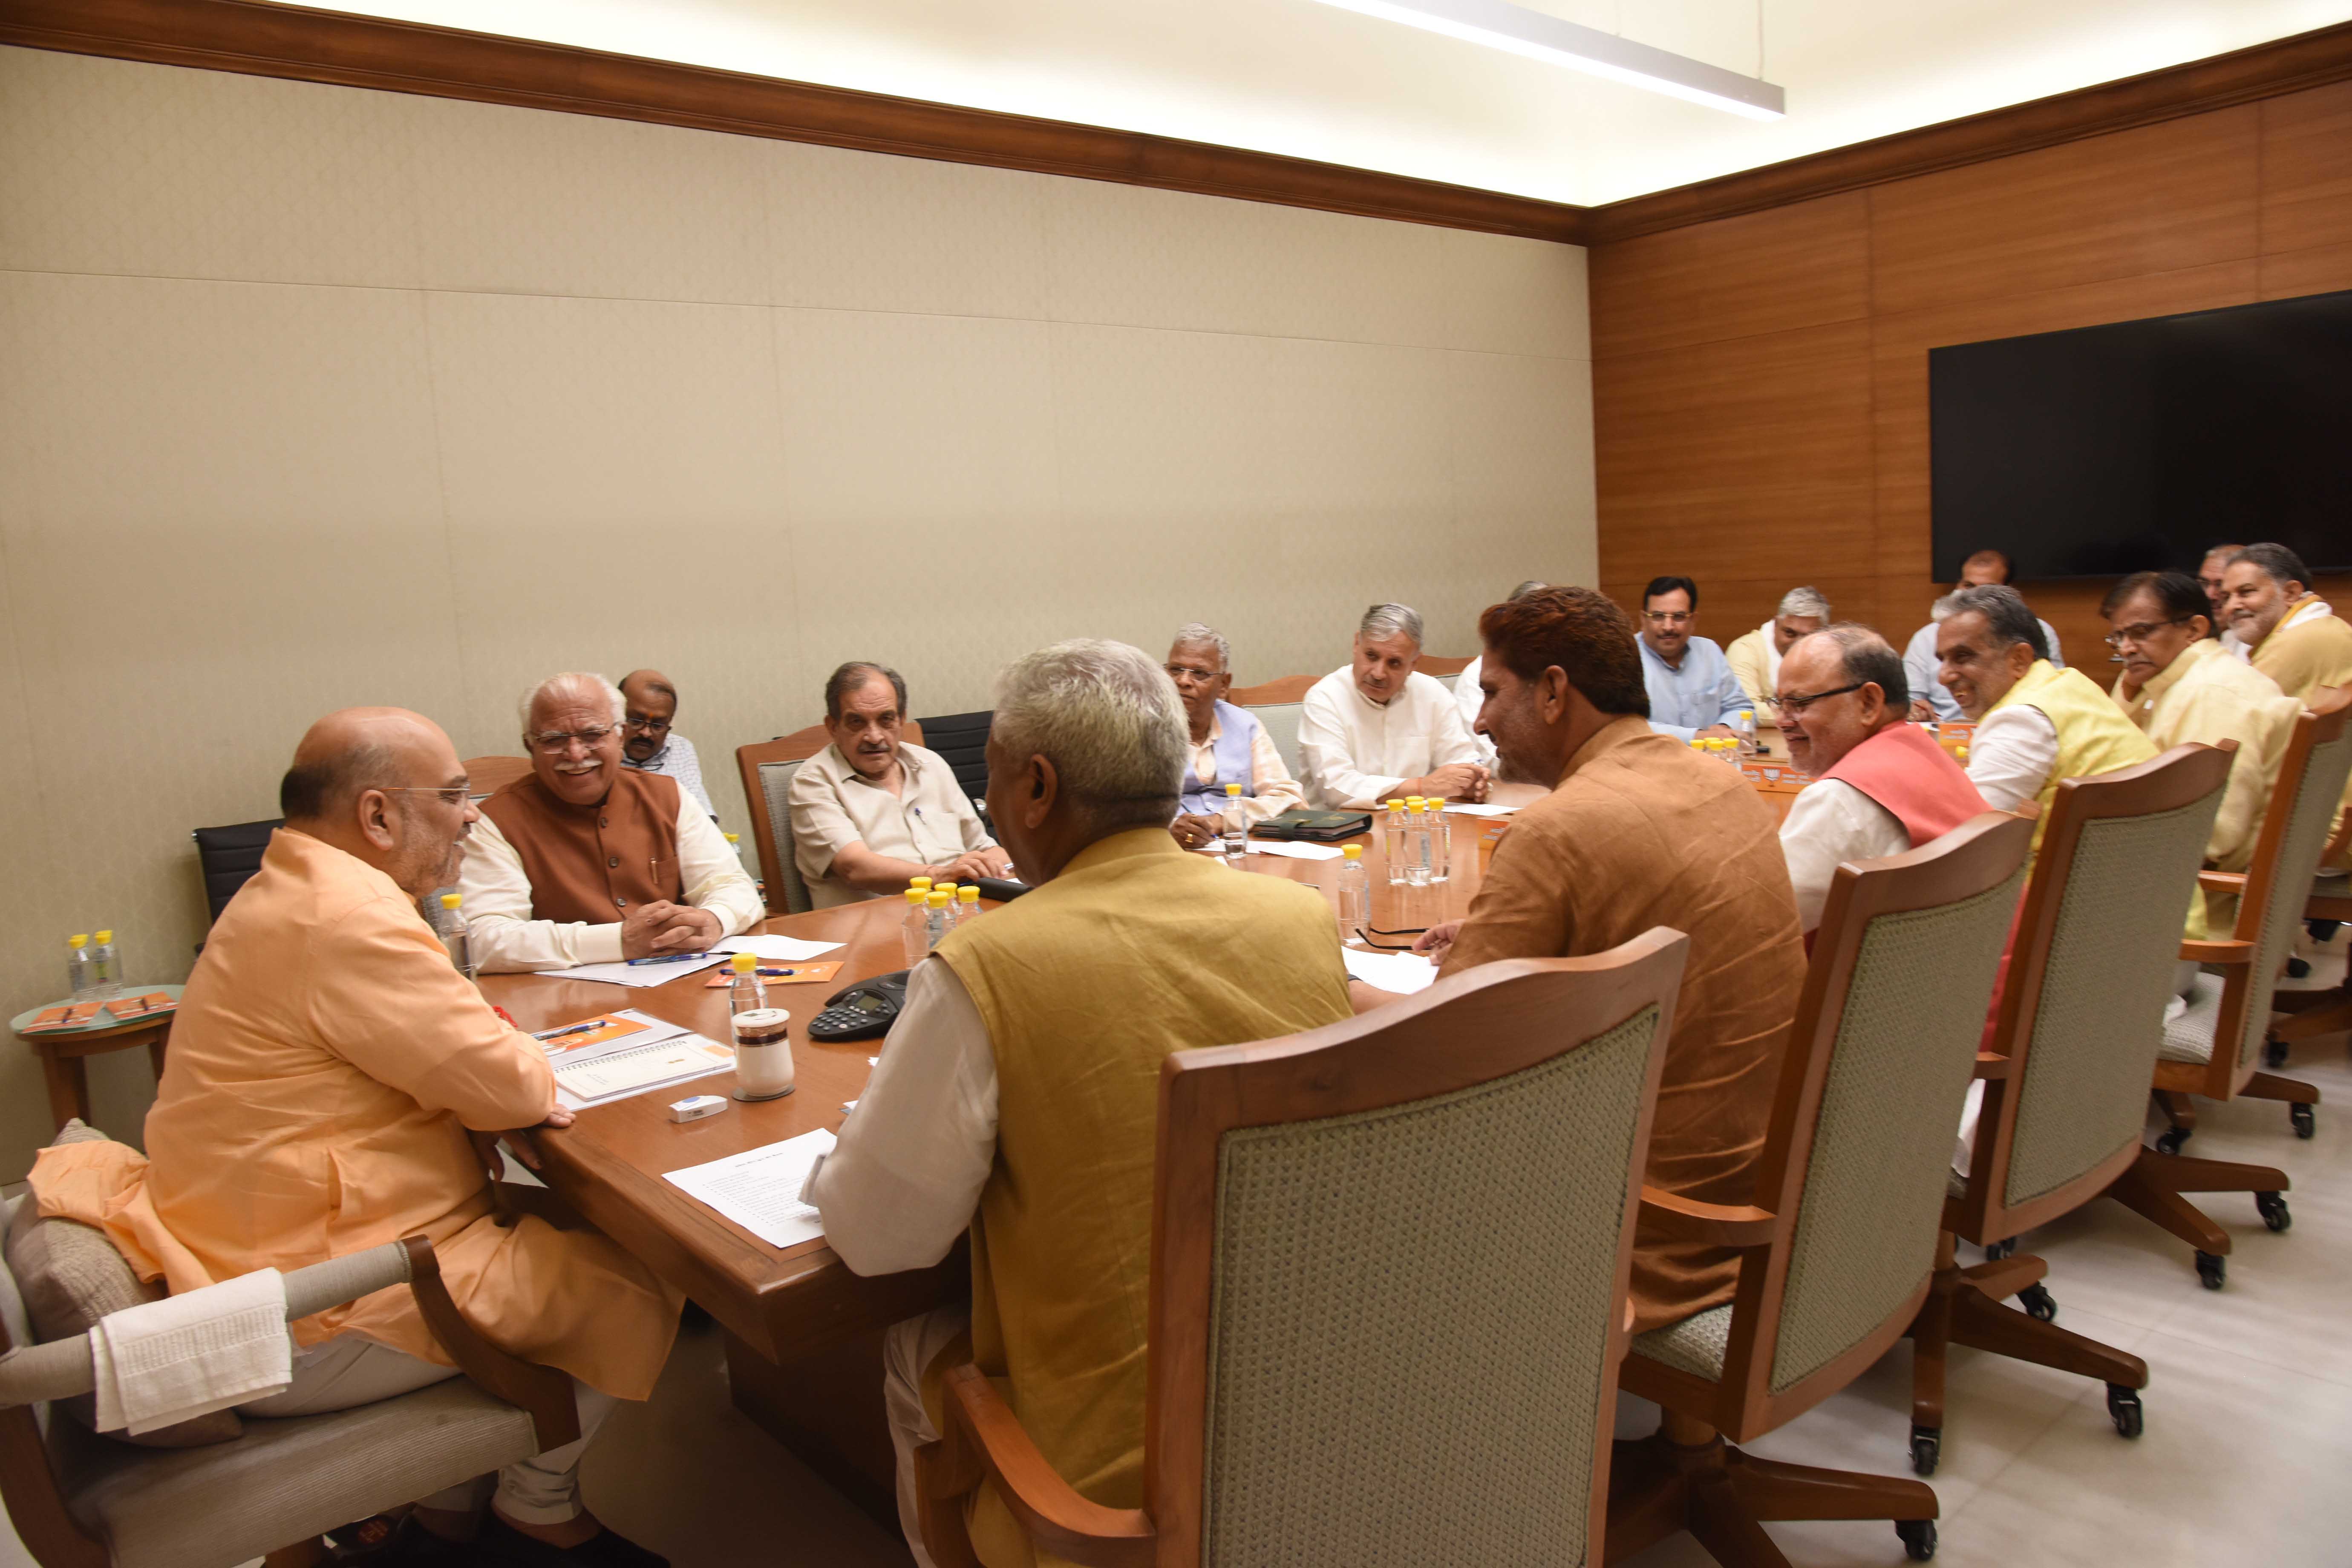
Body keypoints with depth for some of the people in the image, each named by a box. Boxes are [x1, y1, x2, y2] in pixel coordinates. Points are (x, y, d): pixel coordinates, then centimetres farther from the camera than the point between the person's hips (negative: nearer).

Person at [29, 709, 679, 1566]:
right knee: (625, 1287, -2)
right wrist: (528, 1071, -2)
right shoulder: (347, 918, -25)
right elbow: (504, 1080, -25)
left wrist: (498, 1096, -3)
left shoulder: (293, 891, 10)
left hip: (256, 1259, 11)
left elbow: (429, 1044, 17)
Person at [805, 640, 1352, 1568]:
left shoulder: (980, 973, -23)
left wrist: (836, 1166, 10)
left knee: (914, 1351, 25)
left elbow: (878, 1238, -12)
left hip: (1121, 1452, -4)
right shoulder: (1307, 919, -8)